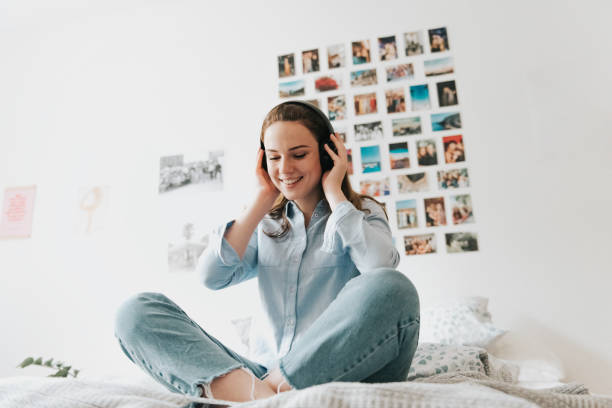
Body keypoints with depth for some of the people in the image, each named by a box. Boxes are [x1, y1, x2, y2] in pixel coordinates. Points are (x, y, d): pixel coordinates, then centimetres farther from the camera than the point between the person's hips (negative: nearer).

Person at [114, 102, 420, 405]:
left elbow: (381, 264, -17)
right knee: (137, 312, -12)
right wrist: (262, 199, 3)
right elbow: (211, 276, -2)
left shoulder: (362, 212, 6)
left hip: (345, 372, -3)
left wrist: (334, 192, -5)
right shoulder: (267, 224, 15)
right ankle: (252, 391, -34)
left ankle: (267, 390, -28)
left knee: (391, 288, -33)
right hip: (264, 371, 4)